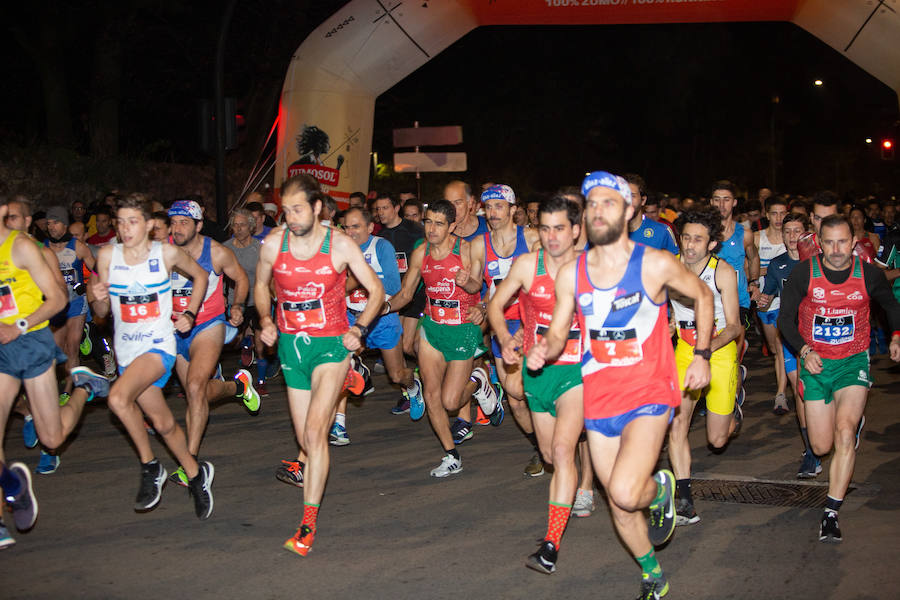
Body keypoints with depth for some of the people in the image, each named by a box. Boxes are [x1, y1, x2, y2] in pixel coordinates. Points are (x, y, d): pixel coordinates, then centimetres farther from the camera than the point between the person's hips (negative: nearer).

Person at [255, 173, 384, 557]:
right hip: (290, 345, 3)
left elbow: (376, 290, 2)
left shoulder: (339, 245, -8)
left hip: (330, 343, -3)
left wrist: (360, 328, -11)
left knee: (315, 431, -18)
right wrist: (265, 320, 0)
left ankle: (308, 523, -15)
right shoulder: (273, 244, -2)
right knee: (306, 439, 9)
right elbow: (261, 286, 17)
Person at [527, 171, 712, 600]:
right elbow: (558, 332, 7)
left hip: (648, 395, -4)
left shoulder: (656, 264, -11)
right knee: (618, 507, 12)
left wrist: (702, 356, 4)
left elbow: (702, 296, 6)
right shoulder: (570, 274, -1)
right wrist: (544, 351, -15)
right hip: (598, 399, 4)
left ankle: (661, 489, 13)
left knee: (625, 494, -23)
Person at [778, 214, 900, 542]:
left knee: (845, 433, -23)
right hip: (815, 364, 1)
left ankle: (831, 513, -16)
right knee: (822, 446, 5)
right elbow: (786, 318, -1)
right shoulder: (804, 272, -10)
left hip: (853, 362, -1)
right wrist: (804, 350, -16)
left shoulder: (869, 274, -6)